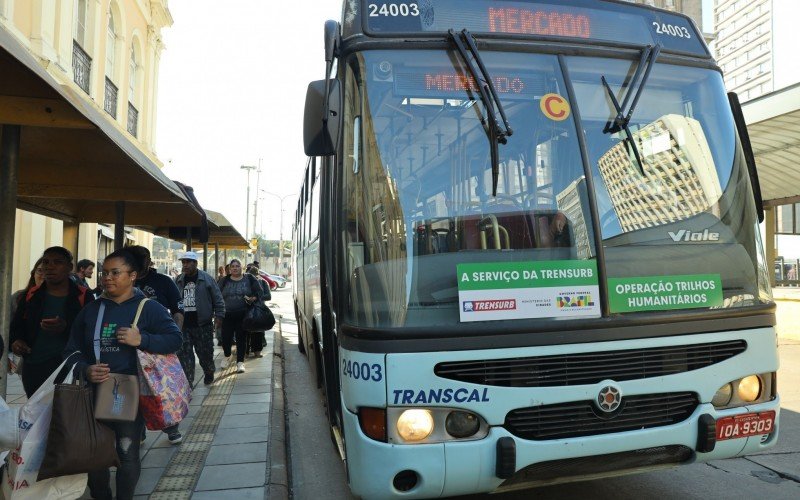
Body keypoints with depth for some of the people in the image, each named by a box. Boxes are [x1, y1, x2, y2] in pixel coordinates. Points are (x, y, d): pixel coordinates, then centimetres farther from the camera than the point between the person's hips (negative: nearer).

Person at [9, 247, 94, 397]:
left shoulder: (84, 297, 1)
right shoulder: (31, 296, 12)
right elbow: (16, 327, 20)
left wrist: (66, 327, -21)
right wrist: (15, 341, -2)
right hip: (34, 370, 4)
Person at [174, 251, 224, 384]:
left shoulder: (206, 278, -2)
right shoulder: (178, 281, 8)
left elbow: (218, 298, -2)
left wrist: (219, 315, -9)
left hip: (203, 324, -3)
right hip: (183, 325, 3)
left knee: (205, 351, 7)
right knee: (184, 353, -1)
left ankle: (209, 373, 33)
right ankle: (187, 381, 6)